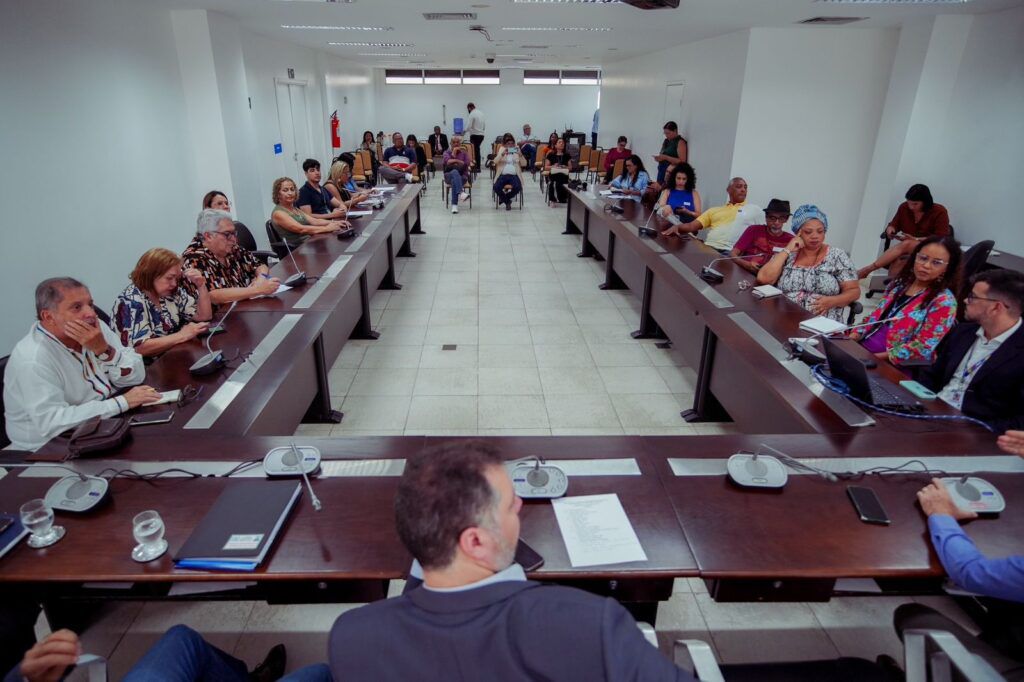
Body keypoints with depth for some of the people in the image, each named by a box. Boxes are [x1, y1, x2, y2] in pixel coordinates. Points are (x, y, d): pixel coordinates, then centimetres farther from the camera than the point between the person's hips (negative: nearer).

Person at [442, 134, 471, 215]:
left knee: (454, 181, -36)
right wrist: (453, 153, -6)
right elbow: (445, 163, -6)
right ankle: (461, 192, -60)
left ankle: (454, 205, -40)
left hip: (462, 176, 0)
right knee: (455, 172, -37)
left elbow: (467, 164, -3)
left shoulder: (464, 153, 16)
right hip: (449, 175, 0)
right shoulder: (447, 153, 16)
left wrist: (455, 161, -6)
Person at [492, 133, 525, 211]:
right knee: (496, 187, -29)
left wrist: (520, 155, -15)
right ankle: (508, 201, 0)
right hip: (503, 175, 0)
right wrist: (502, 154, -20)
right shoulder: (501, 150, 11)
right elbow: (495, 161, -5)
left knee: (518, 187, -31)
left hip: (514, 175, 0)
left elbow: (524, 163, 2)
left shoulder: (517, 150, 11)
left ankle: (504, 198, 0)